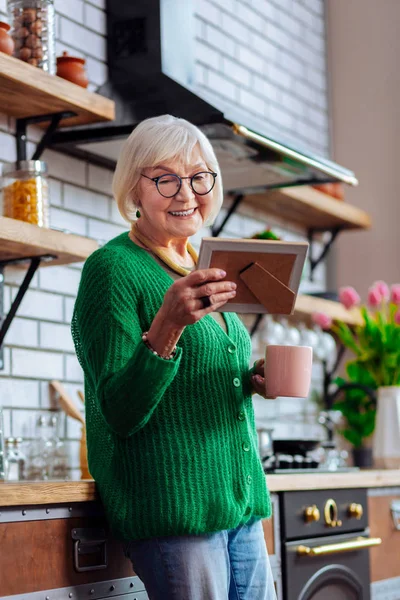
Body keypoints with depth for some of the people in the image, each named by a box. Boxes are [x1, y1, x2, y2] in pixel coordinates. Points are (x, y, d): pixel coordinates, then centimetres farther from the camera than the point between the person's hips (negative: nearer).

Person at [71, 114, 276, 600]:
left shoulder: (203, 271, 15)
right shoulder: (113, 268, -9)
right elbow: (121, 414, -15)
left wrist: (254, 380, 4)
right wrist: (167, 327, -29)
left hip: (241, 504, 8)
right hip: (174, 506, -8)